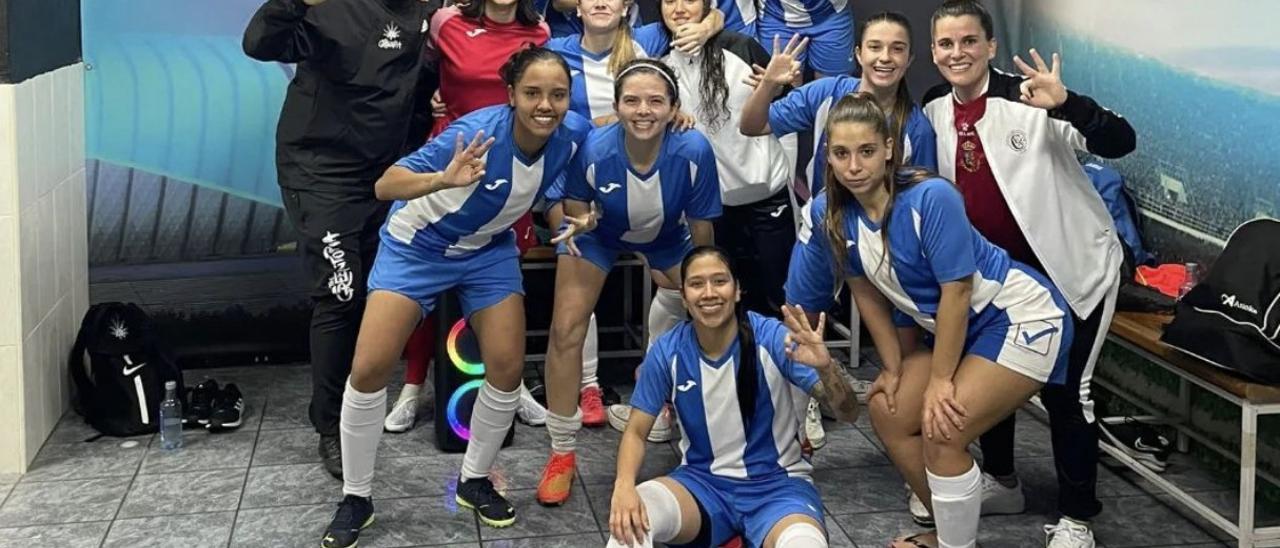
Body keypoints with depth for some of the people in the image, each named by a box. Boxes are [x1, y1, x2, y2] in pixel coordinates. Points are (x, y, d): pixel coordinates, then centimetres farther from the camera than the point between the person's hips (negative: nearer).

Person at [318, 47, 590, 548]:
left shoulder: (572, 134, -20)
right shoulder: (479, 131, -35)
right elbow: (385, 185, -40)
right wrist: (444, 179, -59)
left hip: (489, 250, 4)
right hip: (419, 244, -4)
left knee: (508, 369, -4)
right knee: (369, 370, -11)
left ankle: (474, 481, 21)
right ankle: (355, 499, 7)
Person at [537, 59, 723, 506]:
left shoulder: (694, 151, -36)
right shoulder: (594, 150, -37)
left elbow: (701, 229, -19)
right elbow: (574, 210, -15)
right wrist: (576, 224, -37)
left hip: (667, 236, 2)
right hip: (599, 233, -1)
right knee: (566, 331, -11)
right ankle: (562, 455, 3)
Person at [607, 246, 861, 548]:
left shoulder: (773, 338, -15)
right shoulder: (667, 351, -7)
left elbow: (848, 413, -18)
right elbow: (636, 431, 0)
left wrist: (825, 366, -41)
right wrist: (623, 485, -22)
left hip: (776, 483, -2)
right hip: (702, 481, 2)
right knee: (628, 518, -28)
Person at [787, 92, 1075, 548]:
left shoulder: (932, 198, -28)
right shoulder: (830, 212, -9)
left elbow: (956, 291, -23)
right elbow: (866, 292, 3)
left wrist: (940, 379, -17)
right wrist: (894, 369, 6)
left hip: (1023, 319, -8)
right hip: (960, 328, 8)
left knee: (942, 433, -17)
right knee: (887, 413, 7)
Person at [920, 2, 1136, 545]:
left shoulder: (1030, 102, -22)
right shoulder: (935, 109, -2)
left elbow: (1121, 142, -30)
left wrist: (1066, 104, -45)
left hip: (1071, 266, -7)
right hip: (997, 270, 7)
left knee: (1062, 389, -4)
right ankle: (1001, 481, 38)